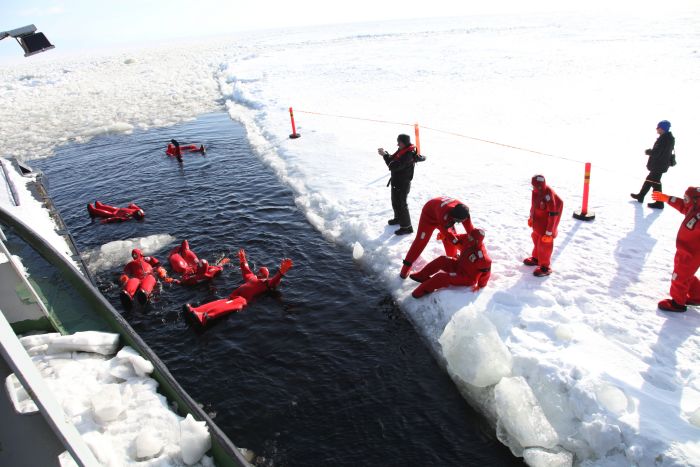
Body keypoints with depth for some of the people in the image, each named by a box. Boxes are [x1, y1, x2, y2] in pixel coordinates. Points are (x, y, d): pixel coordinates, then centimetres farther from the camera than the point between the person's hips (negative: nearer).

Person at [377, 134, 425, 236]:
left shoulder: (408, 155, -27)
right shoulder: (401, 151, 4)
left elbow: (394, 166, -33)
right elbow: (392, 159, 9)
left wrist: (385, 155, -29)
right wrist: (385, 154, -8)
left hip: (403, 185, -10)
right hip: (396, 182, 10)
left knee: (401, 205, -2)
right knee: (395, 202, 25)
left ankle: (406, 227, 9)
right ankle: (398, 218, 46)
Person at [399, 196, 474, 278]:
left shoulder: (463, 211, -28)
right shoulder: (445, 214, -47)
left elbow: (469, 228, -16)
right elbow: (446, 232, -34)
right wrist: (457, 242, -29)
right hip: (429, 215, -6)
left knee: (452, 238, 3)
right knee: (421, 241, -9)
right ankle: (406, 266, -3)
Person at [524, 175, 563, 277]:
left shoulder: (548, 194, -32)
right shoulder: (536, 191, -8)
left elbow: (553, 214, -27)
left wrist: (549, 231, -22)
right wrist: (531, 218, 22)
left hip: (546, 224, -8)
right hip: (538, 223, 8)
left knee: (544, 244, 2)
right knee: (536, 239, 24)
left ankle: (545, 267, 16)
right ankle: (536, 258, 45)